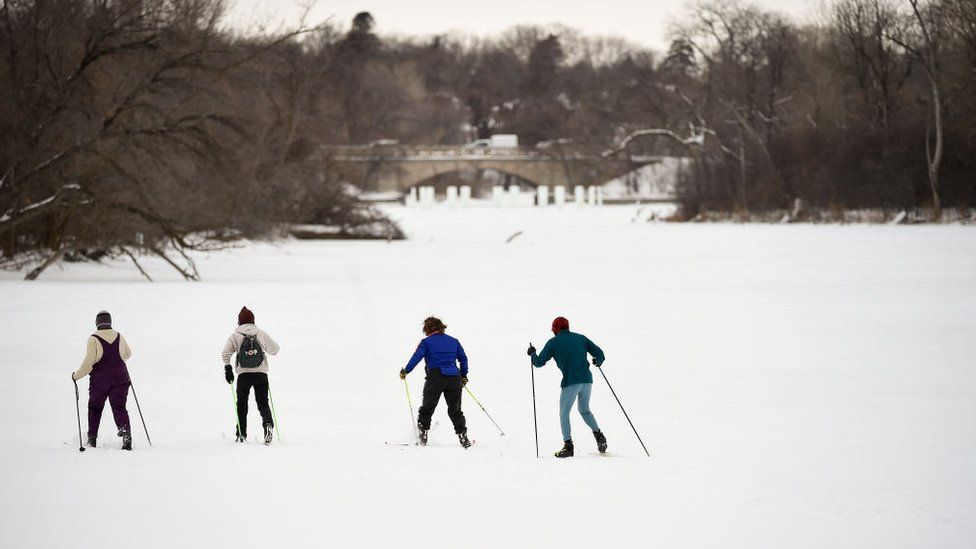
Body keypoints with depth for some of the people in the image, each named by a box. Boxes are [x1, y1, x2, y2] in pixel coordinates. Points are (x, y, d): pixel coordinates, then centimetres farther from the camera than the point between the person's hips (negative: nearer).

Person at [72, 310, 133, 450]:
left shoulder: (94, 339, -11)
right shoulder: (119, 337, 4)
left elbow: (88, 364, -15)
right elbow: (128, 354, 23)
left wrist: (76, 376, 0)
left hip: (100, 380, -3)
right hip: (120, 379, 3)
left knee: (95, 408, 15)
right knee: (119, 407, 2)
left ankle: (92, 439, 20)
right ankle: (125, 430, -24)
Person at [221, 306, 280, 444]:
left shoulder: (235, 336, -4)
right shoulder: (261, 334, 0)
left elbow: (225, 354, -12)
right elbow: (274, 349, 7)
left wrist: (227, 368, -1)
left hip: (243, 374, -1)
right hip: (261, 374, 1)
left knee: (241, 404, 15)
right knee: (262, 403, 7)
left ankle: (241, 434, 15)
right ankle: (268, 424, -22)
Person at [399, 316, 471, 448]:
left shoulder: (426, 342, 1)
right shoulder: (453, 341, 14)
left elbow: (416, 357, -7)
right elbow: (463, 358, 16)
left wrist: (406, 371, 1)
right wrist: (464, 376, 25)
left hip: (435, 377, -4)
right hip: (454, 378, 4)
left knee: (427, 408, 10)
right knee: (455, 410, 12)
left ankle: (423, 432, 6)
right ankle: (462, 435, 4)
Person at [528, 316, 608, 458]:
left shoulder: (553, 342, 5)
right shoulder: (580, 338, 14)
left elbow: (539, 362, 7)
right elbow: (599, 354, 12)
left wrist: (532, 353, 28)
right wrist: (597, 361, 35)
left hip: (570, 382, -4)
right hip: (587, 379, 4)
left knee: (564, 414, 6)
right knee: (584, 410, 26)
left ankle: (568, 445, -7)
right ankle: (598, 434, 12)